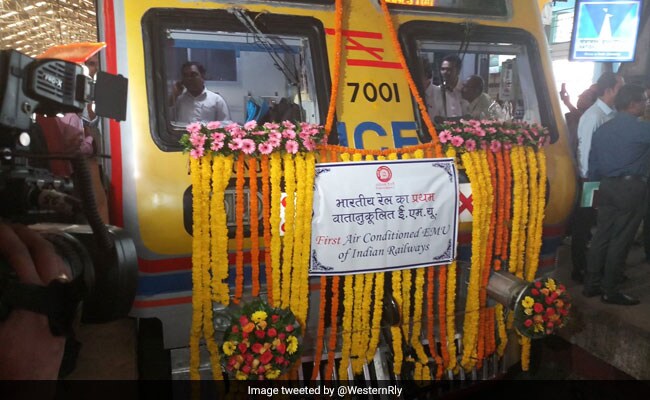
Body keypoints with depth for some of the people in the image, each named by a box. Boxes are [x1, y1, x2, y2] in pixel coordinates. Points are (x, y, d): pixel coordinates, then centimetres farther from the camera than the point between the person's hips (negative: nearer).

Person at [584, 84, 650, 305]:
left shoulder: (602, 129, 9)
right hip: (631, 187, -7)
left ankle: (591, 284, 17)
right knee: (620, 240, 0)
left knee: (602, 235, 11)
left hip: (606, 186, 7)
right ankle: (610, 291, 8)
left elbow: (593, 165, 11)